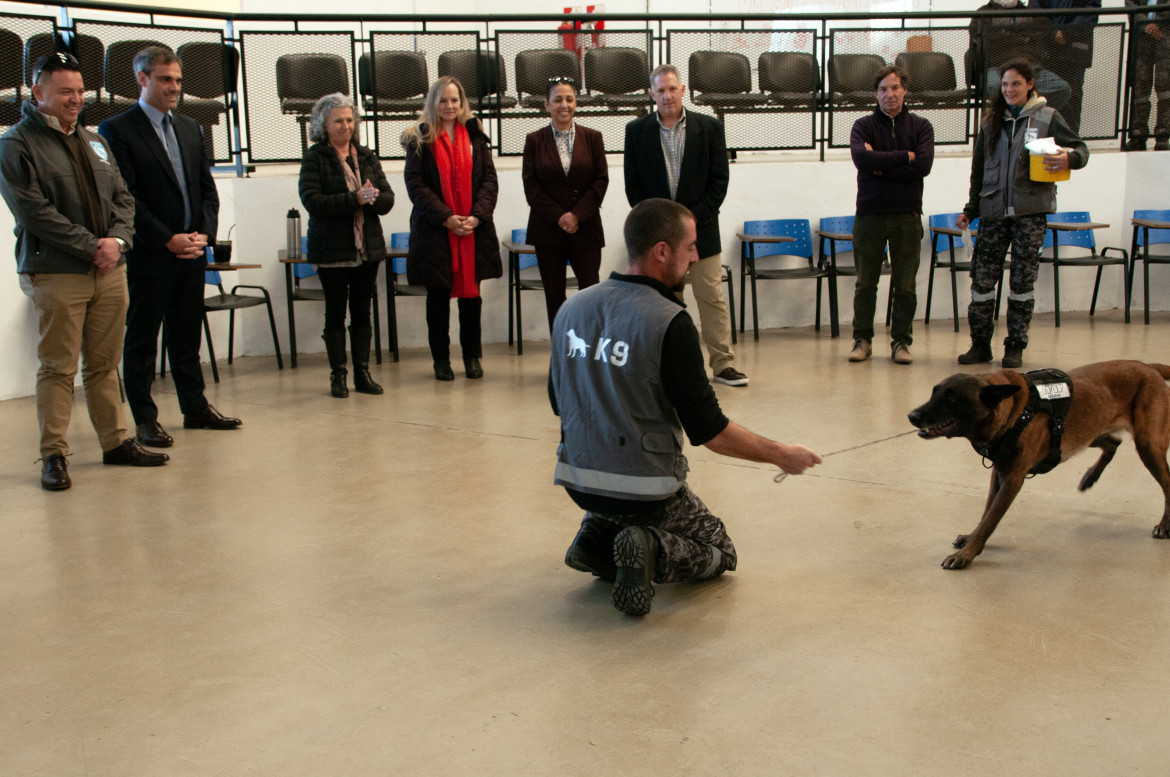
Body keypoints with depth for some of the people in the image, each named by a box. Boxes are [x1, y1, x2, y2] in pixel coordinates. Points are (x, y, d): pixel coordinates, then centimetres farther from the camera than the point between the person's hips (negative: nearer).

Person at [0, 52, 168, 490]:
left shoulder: (94, 142, 18)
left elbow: (122, 198, 15)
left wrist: (117, 240, -5)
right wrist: (91, 246, -14)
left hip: (110, 271, 6)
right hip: (56, 273, -6)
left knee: (104, 363, 11)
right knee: (58, 368, -3)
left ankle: (115, 443, 19)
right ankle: (53, 455, 5)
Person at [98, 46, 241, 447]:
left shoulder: (190, 128, 15)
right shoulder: (117, 130, -6)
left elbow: (208, 188, 14)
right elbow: (124, 198, -12)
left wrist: (204, 233, -1)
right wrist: (168, 240, -15)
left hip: (192, 251, 6)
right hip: (148, 255, -6)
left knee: (187, 335, 14)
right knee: (142, 339, 3)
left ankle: (196, 407, 23)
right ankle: (145, 420, 10)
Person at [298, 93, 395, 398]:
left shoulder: (366, 156, 10)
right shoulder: (314, 158, -4)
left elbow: (388, 199, 5)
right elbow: (312, 201, -16)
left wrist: (372, 198, -18)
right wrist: (355, 199, -21)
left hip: (368, 247, 4)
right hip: (332, 250, -4)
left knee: (362, 310, 9)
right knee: (335, 312, 3)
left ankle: (362, 373, 16)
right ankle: (337, 375, 11)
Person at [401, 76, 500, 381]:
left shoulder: (475, 136, 8)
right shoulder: (420, 139, 1)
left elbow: (489, 179, 4)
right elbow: (415, 184, -6)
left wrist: (477, 215, -11)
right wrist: (446, 218, -14)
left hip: (473, 230, 2)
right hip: (434, 231, -2)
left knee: (471, 292, 7)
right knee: (438, 296, 5)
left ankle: (472, 356, 18)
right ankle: (441, 359, 15)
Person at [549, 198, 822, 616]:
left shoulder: (572, 307, -2)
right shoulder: (669, 323, -21)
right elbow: (709, 430, -17)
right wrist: (781, 454, -3)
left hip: (578, 478, 6)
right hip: (644, 486, -6)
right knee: (719, 551, 19)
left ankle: (598, 534, 8)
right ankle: (653, 551, -11)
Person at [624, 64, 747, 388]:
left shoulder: (709, 127, 2)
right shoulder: (637, 131, 5)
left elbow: (719, 179, 0)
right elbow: (633, 184, 4)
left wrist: (694, 217, -8)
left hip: (700, 226, -1)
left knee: (712, 298, 1)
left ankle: (723, 363, 7)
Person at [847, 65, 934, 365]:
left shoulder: (920, 126, 6)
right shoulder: (864, 125, 5)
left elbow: (923, 165, -11)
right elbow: (861, 158, -15)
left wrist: (880, 165, -10)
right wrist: (904, 156, -11)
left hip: (907, 215, 0)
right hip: (870, 214, 0)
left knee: (906, 285, 4)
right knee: (865, 283, 5)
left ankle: (901, 341, 13)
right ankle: (862, 339, 15)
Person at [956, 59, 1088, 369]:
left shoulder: (1047, 117, 4)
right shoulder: (991, 121, 14)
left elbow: (1080, 148, 3)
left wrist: (1069, 158, -21)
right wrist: (970, 210, 16)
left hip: (1030, 210, -3)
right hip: (993, 211, 3)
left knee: (1023, 280, 1)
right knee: (982, 277, -2)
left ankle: (1015, 346, 11)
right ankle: (980, 344, 9)